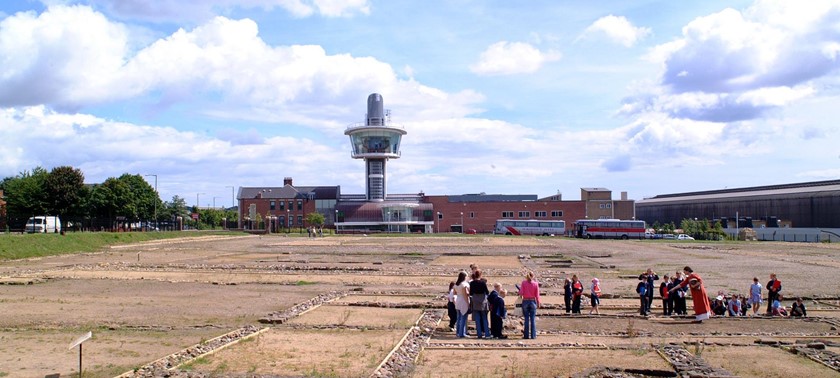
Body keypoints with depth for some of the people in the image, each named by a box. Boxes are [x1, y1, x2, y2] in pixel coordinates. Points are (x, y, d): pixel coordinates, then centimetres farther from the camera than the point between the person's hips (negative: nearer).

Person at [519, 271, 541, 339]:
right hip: (533, 301, 0)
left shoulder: (523, 283, -4)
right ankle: (533, 335, 3)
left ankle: (526, 335, 4)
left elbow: (521, 293, -9)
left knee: (526, 319, 4)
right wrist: (538, 303, 8)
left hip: (525, 301, 0)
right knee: (533, 319, 4)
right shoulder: (535, 283, -3)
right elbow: (537, 295, -2)